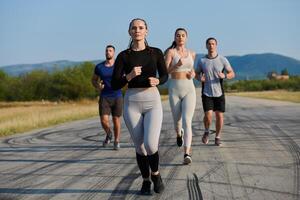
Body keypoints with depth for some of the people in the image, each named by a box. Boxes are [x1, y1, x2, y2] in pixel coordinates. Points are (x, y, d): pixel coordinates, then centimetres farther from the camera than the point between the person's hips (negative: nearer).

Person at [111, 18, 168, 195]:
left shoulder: (156, 53, 2)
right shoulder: (123, 56, 1)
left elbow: (164, 76, 14)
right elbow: (115, 85, -2)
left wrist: (156, 81, -10)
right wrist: (129, 76, -21)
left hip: (153, 102, -1)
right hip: (132, 103, 1)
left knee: (150, 144, -16)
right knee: (140, 146, 4)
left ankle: (156, 174, 13)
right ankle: (146, 181, 26)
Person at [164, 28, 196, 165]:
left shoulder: (192, 53, 10)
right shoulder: (170, 52, -2)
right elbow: (165, 71, -13)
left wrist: (193, 73, 3)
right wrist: (177, 65, -31)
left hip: (189, 90, 1)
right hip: (174, 89, -1)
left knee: (187, 121, -17)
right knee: (177, 120, 13)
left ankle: (187, 154, -23)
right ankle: (179, 134, 52)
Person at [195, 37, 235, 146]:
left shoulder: (223, 60, -2)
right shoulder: (202, 61, 1)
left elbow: (232, 74, 0)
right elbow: (197, 74, 13)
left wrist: (224, 76, -22)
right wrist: (200, 78, -12)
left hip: (219, 93, 1)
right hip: (206, 93, 0)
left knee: (219, 115, 0)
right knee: (208, 115, -13)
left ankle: (217, 137, 18)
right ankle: (206, 131, 17)